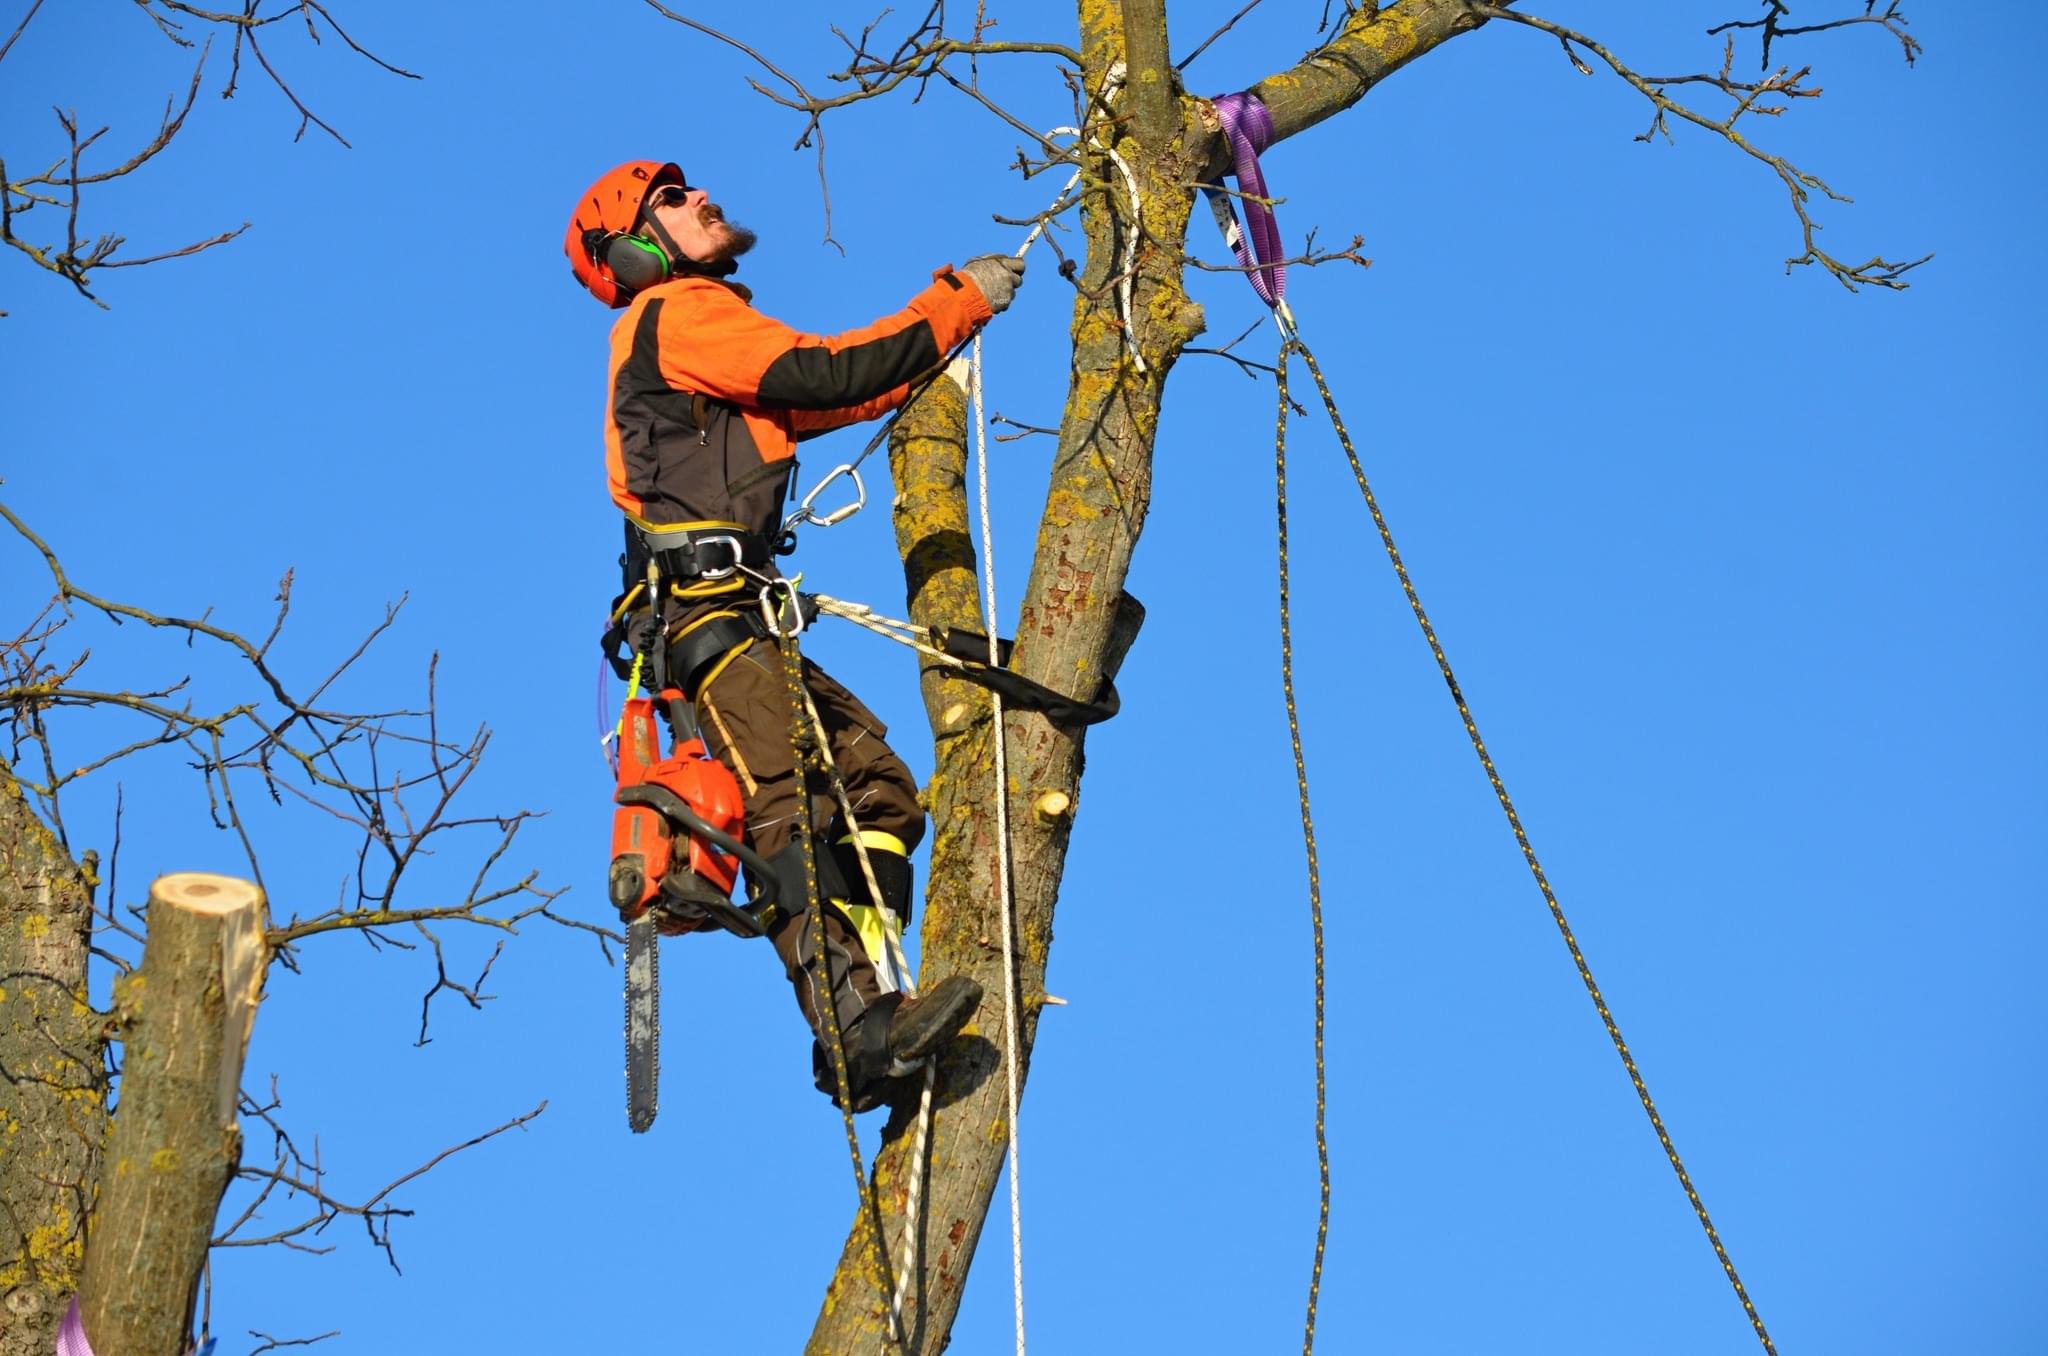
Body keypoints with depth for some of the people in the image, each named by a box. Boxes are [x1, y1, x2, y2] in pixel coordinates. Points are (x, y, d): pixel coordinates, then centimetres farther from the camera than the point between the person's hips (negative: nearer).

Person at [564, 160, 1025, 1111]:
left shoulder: (704, 328, 30)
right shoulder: (680, 312, 0)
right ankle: (857, 1028, -35)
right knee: (788, 803, -22)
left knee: (875, 781, 0)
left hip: (736, 617, 10)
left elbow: (825, 402, 24)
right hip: (701, 604, -10)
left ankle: (865, 1020, -10)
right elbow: (828, 375, -10)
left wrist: (951, 314, 19)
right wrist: (956, 306, -1)